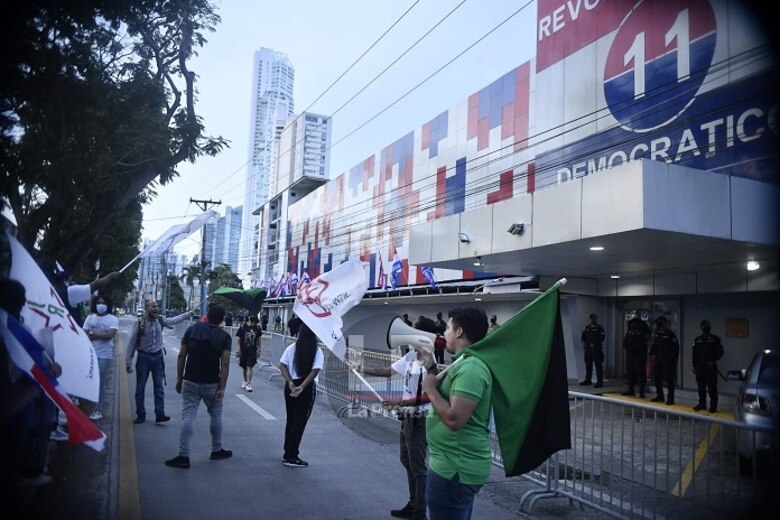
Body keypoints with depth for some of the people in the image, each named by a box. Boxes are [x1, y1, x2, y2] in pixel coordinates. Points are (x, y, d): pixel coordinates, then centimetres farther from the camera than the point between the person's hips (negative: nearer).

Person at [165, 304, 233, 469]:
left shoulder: (192, 329, 2)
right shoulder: (224, 336, -5)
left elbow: (181, 356, 1)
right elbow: (225, 364, -12)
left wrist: (179, 378, 8)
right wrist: (222, 388, -9)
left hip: (190, 381, 2)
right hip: (211, 384, -1)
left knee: (188, 416, 3)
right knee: (216, 415, 16)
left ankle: (183, 456, -1)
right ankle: (216, 450, 26)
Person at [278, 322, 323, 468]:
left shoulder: (292, 348, 2)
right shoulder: (317, 351, -6)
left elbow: (282, 366, -7)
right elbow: (315, 371, -17)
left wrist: (291, 383, -12)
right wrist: (302, 387, -19)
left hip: (291, 386, 4)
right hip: (307, 388, -4)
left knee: (290, 420, 17)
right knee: (300, 422, 2)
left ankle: (287, 453, 26)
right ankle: (291, 457, 5)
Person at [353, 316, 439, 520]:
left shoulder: (429, 362, -24)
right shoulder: (411, 356, 2)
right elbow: (388, 371, 13)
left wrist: (401, 402, -27)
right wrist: (362, 369, 11)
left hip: (419, 421, -9)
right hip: (407, 418, 9)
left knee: (418, 467, 3)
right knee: (407, 462, 21)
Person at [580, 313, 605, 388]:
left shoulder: (599, 328, -4)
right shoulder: (587, 327, 14)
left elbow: (601, 338, -12)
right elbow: (583, 336, 16)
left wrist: (594, 343, -19)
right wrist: (583, 342, -2)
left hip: (597, 349, -6)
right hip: (588, 348, 6)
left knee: (598, 365, -6)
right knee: (588, 364, 13)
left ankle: (600, 381, -3)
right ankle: (588, 380, 25)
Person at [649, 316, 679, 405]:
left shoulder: (670, 334, -9)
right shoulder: (655, 334, 9)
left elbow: (676, 347, -9)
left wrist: (675, 360, -11)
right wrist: (651, 353, 6)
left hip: (667, 360, -6)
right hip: (657, 359, 6)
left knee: (669, 379, -2)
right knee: (657, 378, 10)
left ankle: (670, 398, 4)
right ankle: (659, 396, 22)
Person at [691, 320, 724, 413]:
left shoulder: (715, 339, -2)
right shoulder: (697, 340, 10)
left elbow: (720, 352, 0)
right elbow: (694, 353, 12)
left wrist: (713, 360, -12)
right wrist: (694, 366, 7)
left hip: (711, 367, -4)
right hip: (700, 367, 4)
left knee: (712, 388, -3)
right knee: (701, 387, 10)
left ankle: (713, 406, 3)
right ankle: (702, 404, 20)